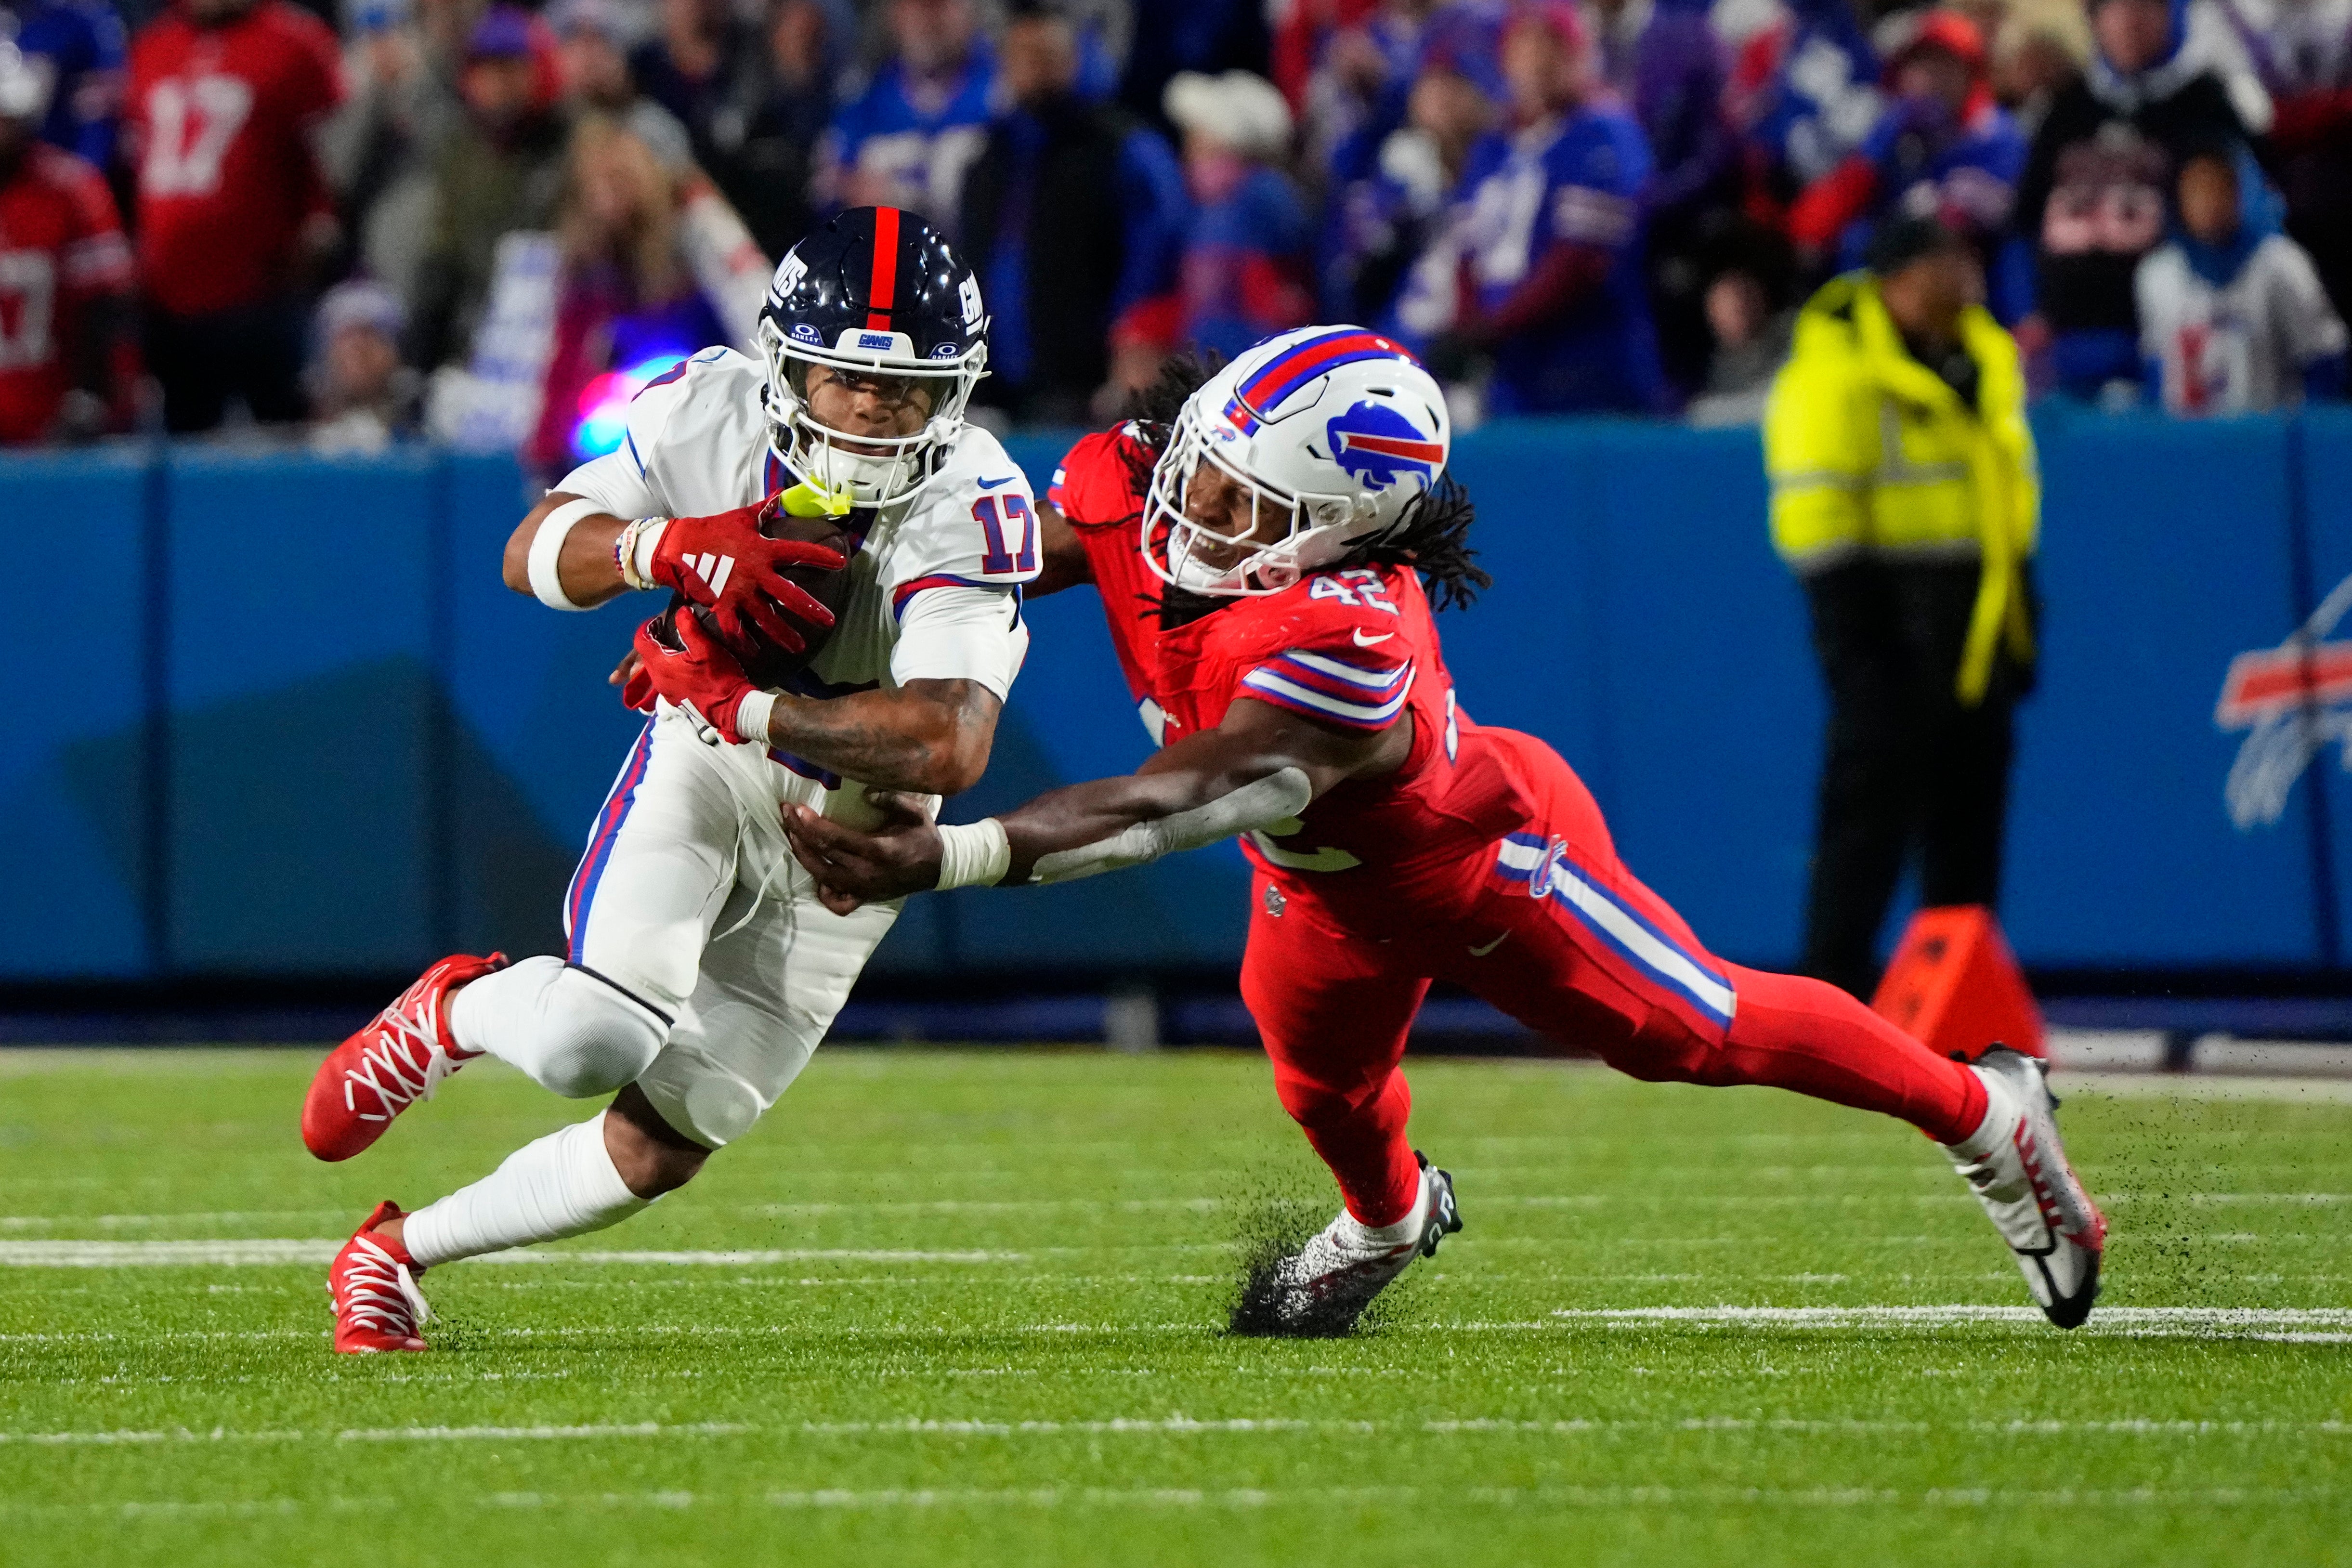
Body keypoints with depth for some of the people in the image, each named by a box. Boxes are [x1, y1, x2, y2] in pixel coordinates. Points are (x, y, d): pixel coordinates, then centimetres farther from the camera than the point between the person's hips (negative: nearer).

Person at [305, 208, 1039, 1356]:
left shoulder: (973, 508, -29)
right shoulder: (714, 413, -18)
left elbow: (948, 747, -39)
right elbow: (534, 553, -12)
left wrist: (742, 707, -32)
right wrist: (672, 548, -33)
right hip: (701, 776, 0)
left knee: (656, 1152, 4)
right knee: (594, 1042, -27)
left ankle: (398, 1252, 28)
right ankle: (455, 1014, 9)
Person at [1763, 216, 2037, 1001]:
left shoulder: (1985, 362, 15)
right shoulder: (1840, 372, -11)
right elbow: (1819, 517, -14)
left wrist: (2022, 630, 19)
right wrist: (1854, 636, -18)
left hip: (1978, 638, 8)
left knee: (1971, 813, 10)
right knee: (1872, 808, -8)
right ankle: (1831, 990, -5)